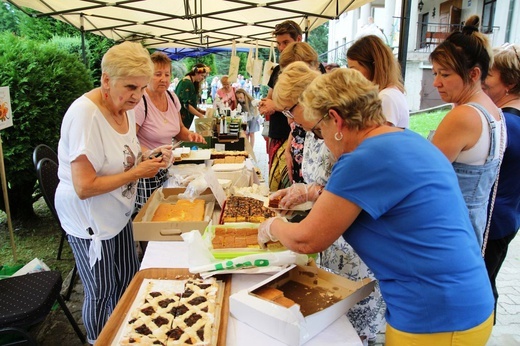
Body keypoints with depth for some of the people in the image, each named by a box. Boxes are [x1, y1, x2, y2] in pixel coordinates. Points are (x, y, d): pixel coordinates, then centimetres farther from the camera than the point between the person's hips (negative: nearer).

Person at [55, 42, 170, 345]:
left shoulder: (126, 106, -3)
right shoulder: (85, 114, -27)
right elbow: (84, 188, -28)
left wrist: (151, 159, -7)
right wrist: (137, 172, -24)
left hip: (118, 212, 8)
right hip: (89, 220, -8)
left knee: (129, 280, 22)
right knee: (101, 293, 11)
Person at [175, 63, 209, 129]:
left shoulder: (193, 84, 14)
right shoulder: (186, 83, -13)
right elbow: (186, 104, -19)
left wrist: (200, 111, 4)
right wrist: (200, 115, -16)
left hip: (186, 118, 9)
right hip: (181, 115, -9)